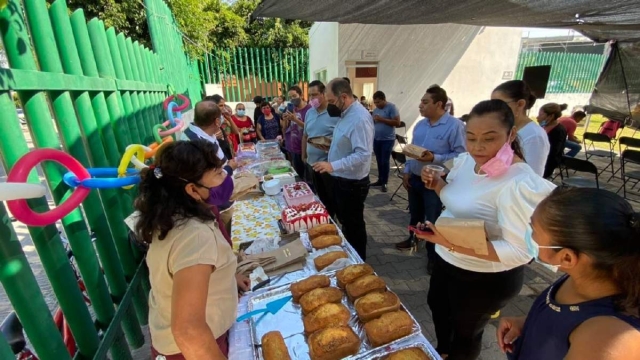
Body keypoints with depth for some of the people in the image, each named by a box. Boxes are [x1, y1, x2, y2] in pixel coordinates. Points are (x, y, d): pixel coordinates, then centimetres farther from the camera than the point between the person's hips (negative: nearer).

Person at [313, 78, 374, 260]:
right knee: (345, 222, 24)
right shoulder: (346, 113, 7)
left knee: (354, 225, 9)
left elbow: (362, 155, -32)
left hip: (353, 184, -10)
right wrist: (330, 145, 5)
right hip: (342, 179, 10)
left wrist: (332, 166, -35)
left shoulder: (360, 118, -25)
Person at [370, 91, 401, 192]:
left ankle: (384, 183, 8)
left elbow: (397, 123, -16)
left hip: (388, 140, -6)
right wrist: (372, 121, -5)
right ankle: (380, 180, 23)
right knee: (379, 161, 12)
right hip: (376, 139, 6)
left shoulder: (392, 107, -9)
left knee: (385, 162, -3)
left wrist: (382, 119, -20)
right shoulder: (375, 109, 11)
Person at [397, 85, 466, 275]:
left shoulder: (455, 126, -16)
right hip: (415, 178, 7)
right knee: (415, 214, 23)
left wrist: (435, 158, -28)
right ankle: (413, 239, 46)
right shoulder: (420, 125, 7)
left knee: (433, 220, 6)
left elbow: (460, 155, -19)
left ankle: (434, 256, 25)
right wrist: (407, 171, 8)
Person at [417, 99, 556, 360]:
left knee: (465, 332, 18)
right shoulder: (465, 160, -6)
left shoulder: (519, 184, -31)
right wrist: (436, 184, -11)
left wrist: (453, 244, -40)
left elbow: (520, 252, -30)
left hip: (487, 278, -8)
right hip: (448, 261, 9)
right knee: (437, 305, 31)